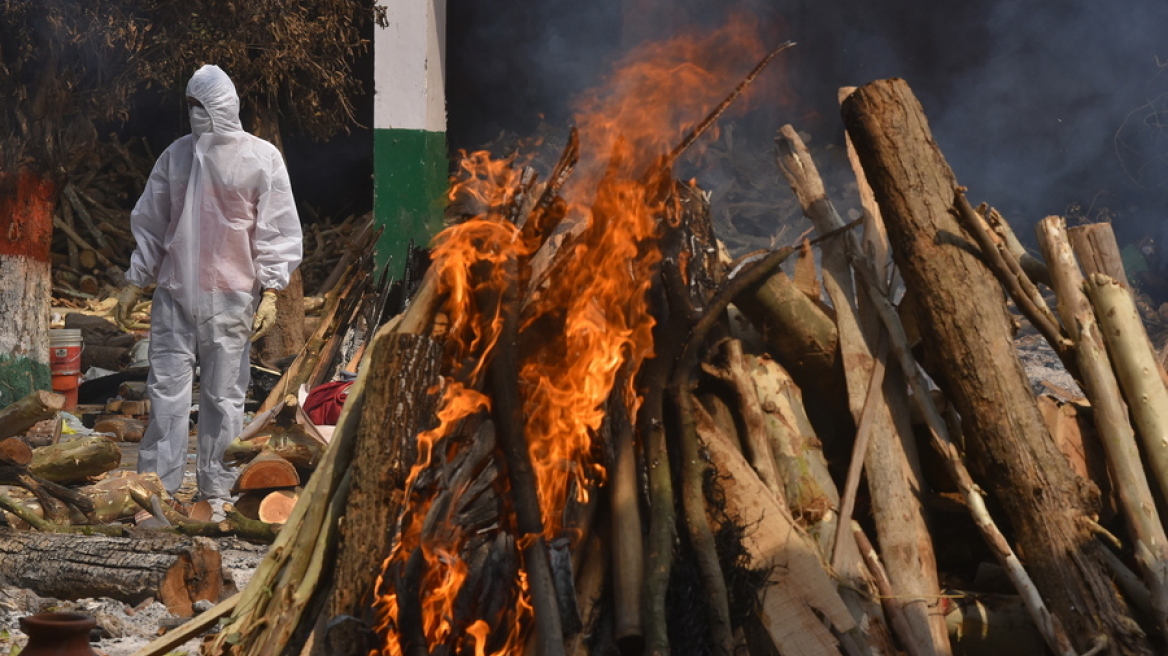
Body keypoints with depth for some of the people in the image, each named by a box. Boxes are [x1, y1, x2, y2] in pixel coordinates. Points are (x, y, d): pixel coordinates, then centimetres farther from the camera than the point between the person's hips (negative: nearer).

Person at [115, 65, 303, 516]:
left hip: (231, 297, -3)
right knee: (166, 391, 1)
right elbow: (151, 221, 16)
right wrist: (134, 283, 13)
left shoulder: (261, 158, 0)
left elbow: (278, 230, -1)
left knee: (224, 396, 2)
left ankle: (216, 492, 9)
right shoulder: (176, 155, 10)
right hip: (174, 293, 3)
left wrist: (270, 292, -8)